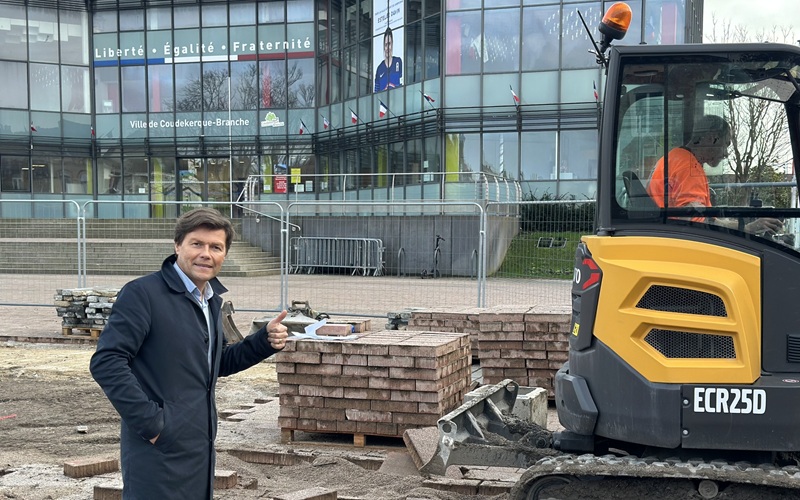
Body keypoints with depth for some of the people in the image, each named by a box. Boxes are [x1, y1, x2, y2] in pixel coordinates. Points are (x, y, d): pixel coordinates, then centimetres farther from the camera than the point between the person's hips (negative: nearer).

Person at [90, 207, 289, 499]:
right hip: (158, 451, -8)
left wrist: (265, 341, 7)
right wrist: (148, 420, -21)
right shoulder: (142, 293, -13)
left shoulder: (211, 300, 12)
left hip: (200, 448, 8)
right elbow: (106, 362, -20)